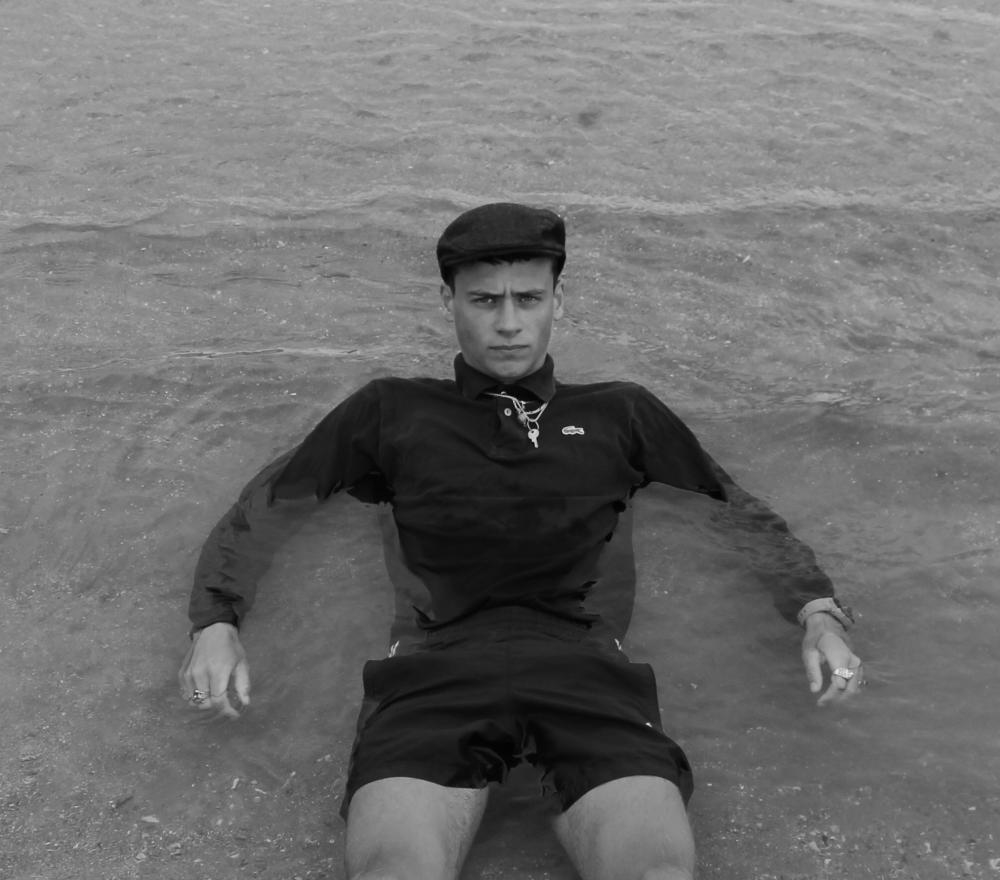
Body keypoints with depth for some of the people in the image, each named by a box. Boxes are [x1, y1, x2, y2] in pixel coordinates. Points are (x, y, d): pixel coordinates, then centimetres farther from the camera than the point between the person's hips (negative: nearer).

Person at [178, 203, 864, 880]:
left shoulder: (621, 415, 26)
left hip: (585, 666, 1)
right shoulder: (391, 411, 24)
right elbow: (262, 507, 25)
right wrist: (216, 625, 9)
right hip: (436, 667, 0)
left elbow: (742, 512, 30)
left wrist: (820, 616, 15)